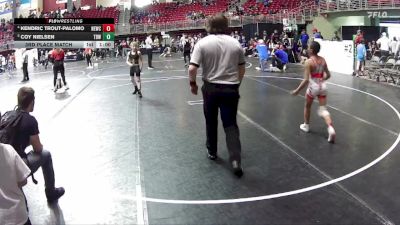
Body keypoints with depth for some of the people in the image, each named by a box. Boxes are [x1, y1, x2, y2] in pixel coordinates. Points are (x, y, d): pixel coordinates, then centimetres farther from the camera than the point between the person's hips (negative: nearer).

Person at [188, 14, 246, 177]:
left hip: (211, 87, -1)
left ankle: (212, 152, 35)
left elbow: (192, 68, -14)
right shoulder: (235, 43, 1)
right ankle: (236, 160, -7)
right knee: (231, 124, 6)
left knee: (211, 122, 19)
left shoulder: (202, 43, -7)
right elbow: (242, 69, 7)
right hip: (231, 89, 1)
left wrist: (193, 84, 3)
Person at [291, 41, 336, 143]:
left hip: (313, 86, -4)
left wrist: (297, 90, -15)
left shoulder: (309, 62, -15)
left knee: (307, 106, 21)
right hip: (322, 86, 5)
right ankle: (331, 128, -16)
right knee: (323, 109, 5)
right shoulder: (323, 60, 3)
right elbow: (328, 75, 11)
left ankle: (306, 126, 37)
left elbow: (306, 80, -21)